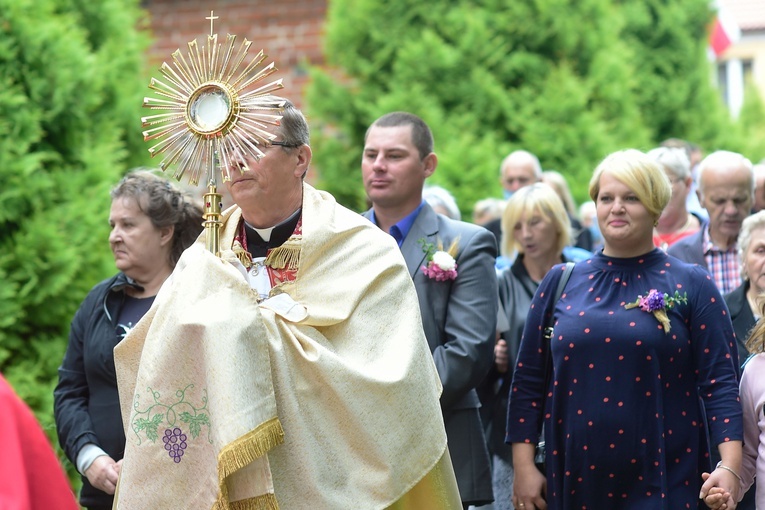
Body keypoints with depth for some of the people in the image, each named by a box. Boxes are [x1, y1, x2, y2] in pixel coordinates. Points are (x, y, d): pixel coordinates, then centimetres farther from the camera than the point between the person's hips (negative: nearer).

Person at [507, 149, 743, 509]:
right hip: (574, 479, 2)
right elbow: (528, 380, 9)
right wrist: (523, 467, 3)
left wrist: (730, 468, -15)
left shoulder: (691, 286, 1)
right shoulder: (560, 283, 8)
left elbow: (720, 382, -4)